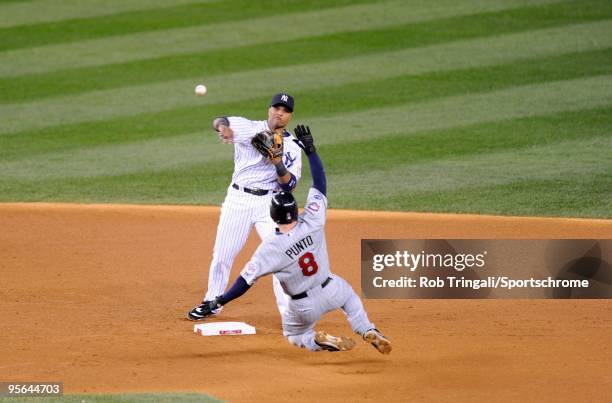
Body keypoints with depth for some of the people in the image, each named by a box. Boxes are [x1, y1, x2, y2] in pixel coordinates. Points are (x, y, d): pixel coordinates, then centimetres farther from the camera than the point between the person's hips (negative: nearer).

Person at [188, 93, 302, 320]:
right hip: (238, 199, 0)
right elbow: (220, 122, -19)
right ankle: (211, 303, 26)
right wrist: (223, 126, -44)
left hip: (270, 203, 0)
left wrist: (279, 165, -23)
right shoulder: (249, 129, -1)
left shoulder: (292, 146, 2)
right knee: (222, 254, 7)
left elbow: (289, 185, -4)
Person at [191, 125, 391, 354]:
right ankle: (369, 333, 13)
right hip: (330, 292, 2)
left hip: (303, 307, -2)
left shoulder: (270, 248, -24)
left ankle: (319, 341, -6)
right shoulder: (313, 223, -19)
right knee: (347, 292, 38)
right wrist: (310, 149, -2)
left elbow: (246, 281, -23)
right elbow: (320, 183, -9)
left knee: (294, 336, 30)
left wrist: (219, 302, -15)